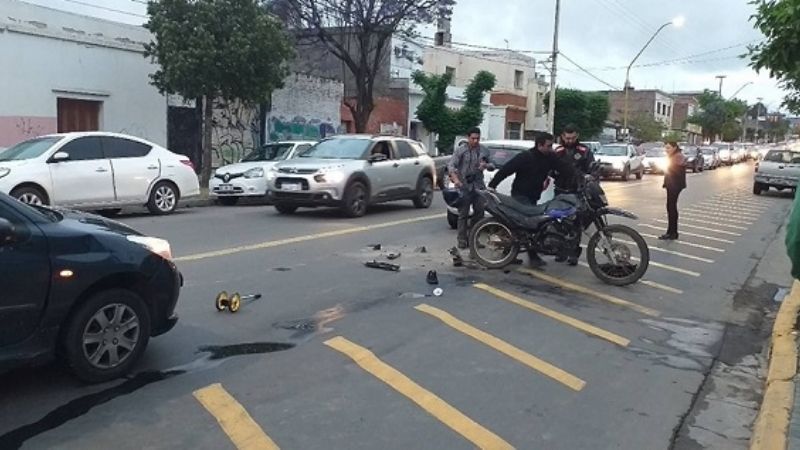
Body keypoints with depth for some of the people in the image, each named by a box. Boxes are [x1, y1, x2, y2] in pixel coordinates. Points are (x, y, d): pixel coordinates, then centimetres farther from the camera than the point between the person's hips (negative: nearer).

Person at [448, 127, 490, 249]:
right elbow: (451, 165, -10)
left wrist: (485, 165, -7)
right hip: (464, 186, -4)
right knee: (463, 214, -2)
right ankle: (462, 240, 2)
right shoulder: (461, 150, -3)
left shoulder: (484, 150, 10)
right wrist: (455, 179, -26)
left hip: (478, 185, 4)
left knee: (479, 212, 5)